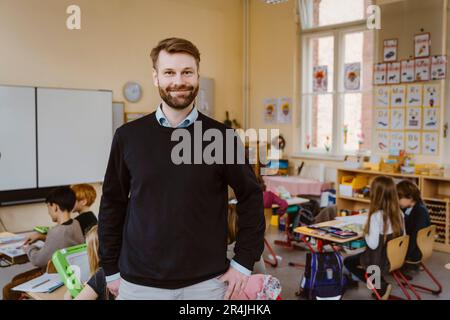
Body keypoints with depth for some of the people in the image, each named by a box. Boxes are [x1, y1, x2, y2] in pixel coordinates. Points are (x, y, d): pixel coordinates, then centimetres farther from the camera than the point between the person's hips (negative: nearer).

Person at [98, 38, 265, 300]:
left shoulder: (221, 136, -5)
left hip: (205, 281, 0)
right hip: (139, 281, 1)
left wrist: (244, 262, -2)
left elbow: (251, 198, 1)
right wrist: (111, 269, 4)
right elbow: (112, 205, 4)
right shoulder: (128, 136, -2)